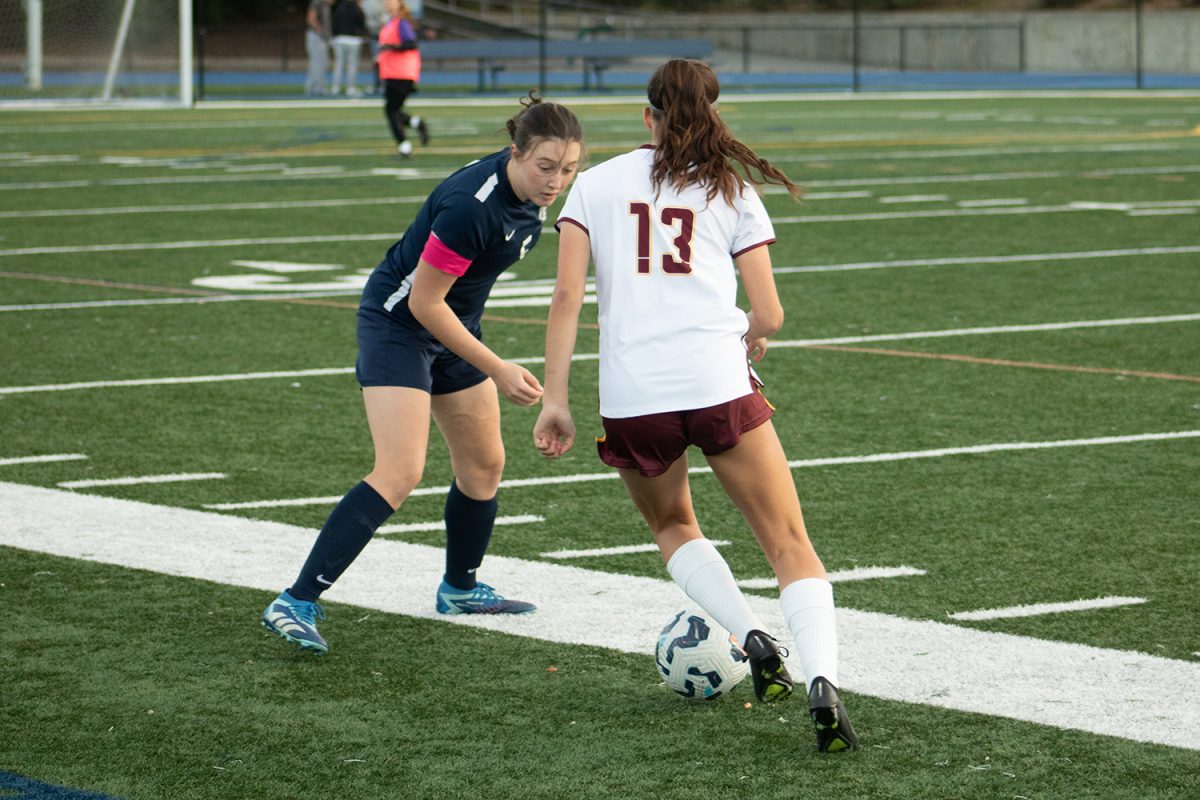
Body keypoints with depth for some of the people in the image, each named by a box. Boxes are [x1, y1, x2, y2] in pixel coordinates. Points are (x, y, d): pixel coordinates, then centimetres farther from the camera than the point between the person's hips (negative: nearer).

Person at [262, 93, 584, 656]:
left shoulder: (532, 192, -7)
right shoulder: (471, 206, -33)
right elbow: (423, 302, -25)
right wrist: (497, 371, -21)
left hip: (453, 325, 9)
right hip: (398, 321, -8)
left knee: (484, 465, 16)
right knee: (400, 472, -21)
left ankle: (460, 588, 38)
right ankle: (295, 603, -22)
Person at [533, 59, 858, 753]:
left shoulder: (596, 183, 12)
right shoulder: (733, 190, 11)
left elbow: (567, 298, 1)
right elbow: (769, 315, 7)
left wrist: (555, 400, 2)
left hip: (631, 398, 1)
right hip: (719, 384, -1)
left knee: (672, 524, 28)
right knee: (790, 545, 5)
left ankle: (752, 637, 7)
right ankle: (823, 682, -18)